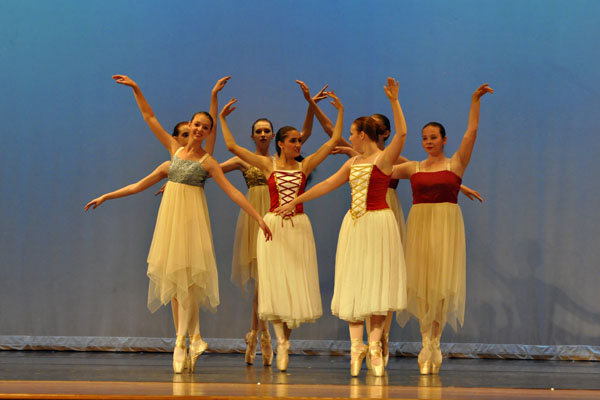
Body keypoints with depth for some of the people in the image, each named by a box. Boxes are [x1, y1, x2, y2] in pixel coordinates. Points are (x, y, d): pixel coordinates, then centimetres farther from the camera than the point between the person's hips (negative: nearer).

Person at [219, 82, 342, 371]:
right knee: (275, 281, -5)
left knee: (296, 281, 0)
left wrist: (340, 112, 4)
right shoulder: (267, 165, 3)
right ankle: (282, 342, -6)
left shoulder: (305, 165, 6)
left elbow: (333, 141, 6)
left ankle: (286, 330, 17)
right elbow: (232, 146, 1)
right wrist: (222, 119, 3)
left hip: (299, 227, 1)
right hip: (273, 225, -1)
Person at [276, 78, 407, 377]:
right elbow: (326, 185, 21)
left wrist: (394, 102, -28)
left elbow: (401, 134, -23)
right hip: (355, 224, 7)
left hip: (378, 223, -7)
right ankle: (356, 345, 3)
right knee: (353, 283, 3)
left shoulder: (384, 158, -6)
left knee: (376, 282, -4)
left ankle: (374, 345, 0)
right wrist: (295, 201, 23)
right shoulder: (352, 163, 15)